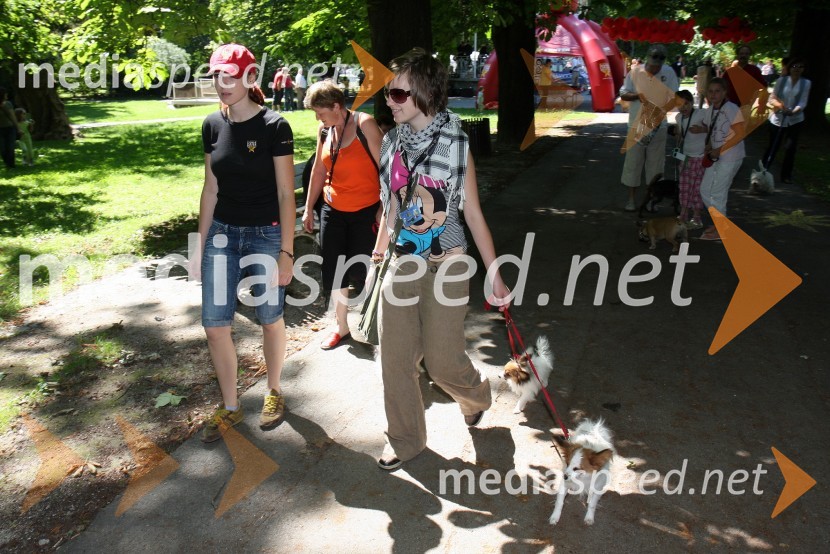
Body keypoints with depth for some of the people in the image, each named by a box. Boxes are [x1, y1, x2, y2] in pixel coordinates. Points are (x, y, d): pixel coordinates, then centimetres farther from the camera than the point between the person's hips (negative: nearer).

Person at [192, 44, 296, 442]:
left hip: (265, 234, -5)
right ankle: (230, 407, 23)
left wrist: (286, 252, -12)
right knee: (214, 325, 4)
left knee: (270, 318, 10)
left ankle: (274, 393, 33)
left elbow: (286, 194, -10)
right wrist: (201, 245, 10)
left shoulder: (274, 127, -11)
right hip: (222, 233, 5)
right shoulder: (213, 125, 4)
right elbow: (210, 189, 9)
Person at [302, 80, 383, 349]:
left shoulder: (364, 124, -12)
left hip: (365, 212, -6)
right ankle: (341, 327, 25)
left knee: (359, 272, -2)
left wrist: (384, 207, -17)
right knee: (333, 272, 8)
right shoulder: (324, 130, 6)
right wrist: (308, 208, 16)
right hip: (333, 211, 6)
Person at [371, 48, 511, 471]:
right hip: (402, 264, 5)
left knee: (442, 360, 2)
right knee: (394, 356, 7)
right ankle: (405, 439, 27)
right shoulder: (392, 142, 4)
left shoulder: (454, 143, -9)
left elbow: (473, 213, -7)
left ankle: (475, 394, 38)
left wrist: (494, 276, -6)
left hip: (446, 265, -4)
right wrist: (380, 248, 20)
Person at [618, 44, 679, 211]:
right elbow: (623, 94, 1)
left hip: (659, 125, 1)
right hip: (637, 124, -1)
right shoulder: (635, 71, -4)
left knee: (655, 163, 8)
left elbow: (675, 97, -1)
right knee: (633, 161, 2)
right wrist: (637, 95, -19)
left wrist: (661, 110, -18)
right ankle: (631, 198, 12)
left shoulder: (669, 72, -2)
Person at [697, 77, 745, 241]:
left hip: (730, 157, -8)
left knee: (717, 193, -3)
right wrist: (709, 147, -2)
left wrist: (719, 150, -20)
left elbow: (739, 135, -17)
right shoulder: (710, 110, 6)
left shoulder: (732, 110, -16)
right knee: (705, 189, 9)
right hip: (716, 157, 8)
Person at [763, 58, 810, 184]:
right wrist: (780, 105, -22)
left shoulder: (806, 83, -1)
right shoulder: (781, 80, -1)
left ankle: (786, 175, 16)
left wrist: (794, 111, -26)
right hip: (778, 119, -1)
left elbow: (803, 102, -7)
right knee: (773, 146, 2)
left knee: (791, 148, 6)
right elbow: (772, 98, -2)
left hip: (795, 120, 1)